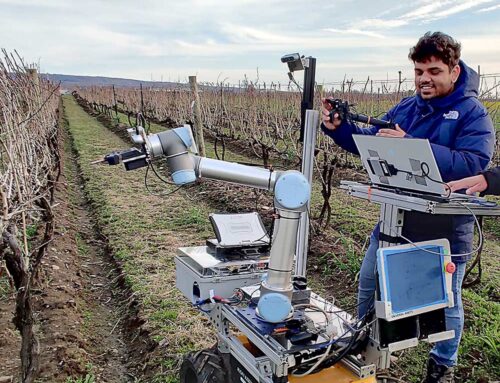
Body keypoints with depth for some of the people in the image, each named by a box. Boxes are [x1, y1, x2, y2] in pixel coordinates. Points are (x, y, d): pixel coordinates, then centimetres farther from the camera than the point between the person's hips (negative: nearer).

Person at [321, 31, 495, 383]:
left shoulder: (473, 114, -12)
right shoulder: (407, 108, 4)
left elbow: (473, 164, -27)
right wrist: (338, 128, -10)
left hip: (446, 228, -5)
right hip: (396, 216, 5)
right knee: (369, 283, 16)